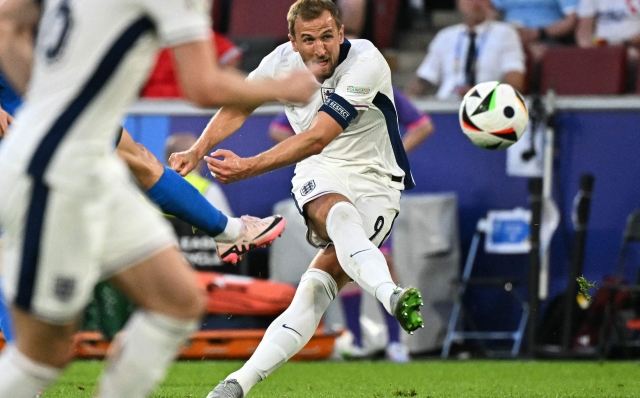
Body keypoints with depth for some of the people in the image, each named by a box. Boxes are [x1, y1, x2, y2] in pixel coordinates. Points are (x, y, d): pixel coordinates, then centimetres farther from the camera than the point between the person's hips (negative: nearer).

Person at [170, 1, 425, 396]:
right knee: (340, 214, -38)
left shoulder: (366, 62, -21)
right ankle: (391, 296, -64)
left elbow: (317, 138, -29)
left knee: (314, 290, -23)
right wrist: (198, 151, -3)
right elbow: (238, 108, 13)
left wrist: (248, 167, -35)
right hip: (319, 177, 2)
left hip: (374, 183, -2)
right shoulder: (282, 61, -6)